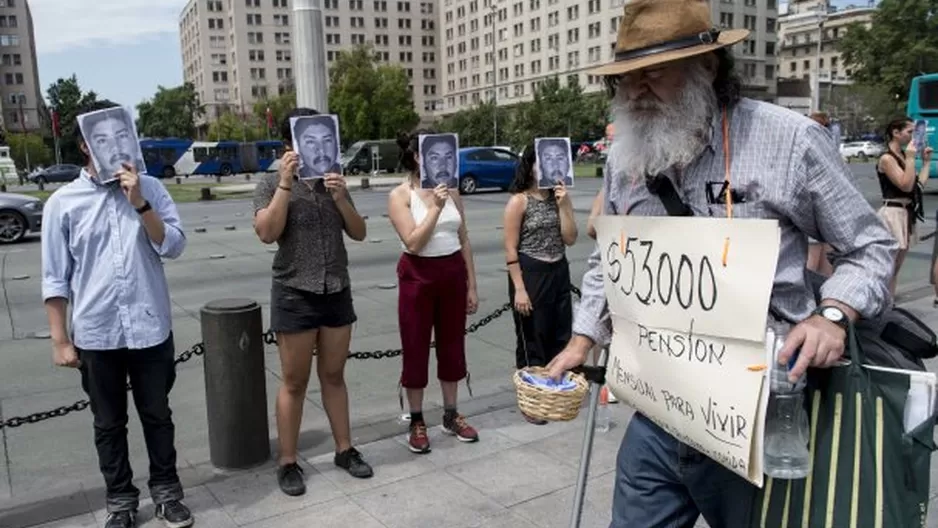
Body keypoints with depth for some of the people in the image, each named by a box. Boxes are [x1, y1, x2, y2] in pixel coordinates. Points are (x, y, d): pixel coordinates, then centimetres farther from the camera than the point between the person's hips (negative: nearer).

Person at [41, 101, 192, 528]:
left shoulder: (150, 189, 1)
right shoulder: (63, 202, -2)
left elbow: (174, 246, -8)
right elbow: (55, 278, 0)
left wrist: (138, 202, -17)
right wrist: (60, 340, -2)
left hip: (151, 328, 1)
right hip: (95, 333, 0)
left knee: (157, 415, 13)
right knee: (109, 423, 13)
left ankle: (166, 491, 30)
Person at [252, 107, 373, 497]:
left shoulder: (333, 182, 9)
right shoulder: (272, 184, -3)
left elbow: (359, 233, 4)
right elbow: (267, 233, -18)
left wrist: (341, 198, -11)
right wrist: (286, 182, -21)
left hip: (337, 291, 4)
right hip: (295, 294, -4)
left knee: (333, 376, 14)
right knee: (295, 382, 4)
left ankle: (345, 450, 25)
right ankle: (288, 463, 17)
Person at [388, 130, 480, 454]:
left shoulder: (450, 191, 6)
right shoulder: (400, 195, -7)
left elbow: (464, 240, 8)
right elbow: (413, 243, -17)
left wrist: (471, 285, 7)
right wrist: (435, 208, -22)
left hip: (453, 273, 4)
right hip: (418, 276, -4)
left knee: (452, 346, 12)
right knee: (416, 350, 4)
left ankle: (451, 415, 27)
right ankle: (417, 422, 19)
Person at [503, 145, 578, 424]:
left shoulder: (560, 197, 8)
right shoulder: (519, 201, -8)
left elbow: (570, 239, 1)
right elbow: (510, 249, -11)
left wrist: (563, 205, -9)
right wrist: (519, 288, -16)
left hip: (559, 273, 6)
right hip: (531, 274, -6)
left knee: (561, 338, 11)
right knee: (532, 340, 4)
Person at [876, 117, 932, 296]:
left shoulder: (902, 156, 14)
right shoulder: (887, 158, -12)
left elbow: (919, 184, 13)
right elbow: (906, 185, -19)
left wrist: (926, 161, 19)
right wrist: (910, 159, -17)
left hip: (907, 214, 9)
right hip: (893, 213, -9)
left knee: (896, 267, 11)